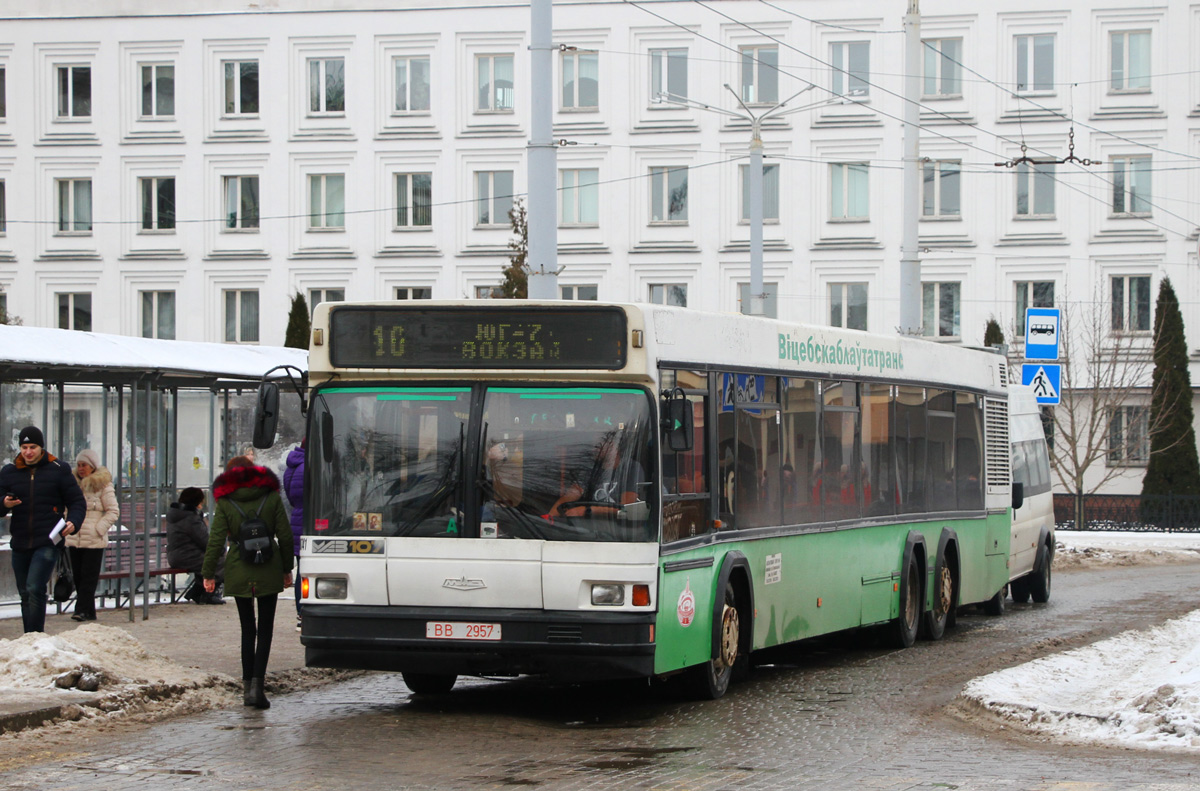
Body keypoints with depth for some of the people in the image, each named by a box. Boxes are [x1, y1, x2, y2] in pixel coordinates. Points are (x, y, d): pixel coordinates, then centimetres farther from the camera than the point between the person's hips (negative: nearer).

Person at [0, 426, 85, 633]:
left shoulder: (59, 470, 2)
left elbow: (77, 502, 5)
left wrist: (73, 522, -15)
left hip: (47, 543, -4)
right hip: (20, 544, 4)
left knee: (35, 589, -19)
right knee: (25, 595, 10)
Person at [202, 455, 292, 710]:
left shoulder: (225, 500, -1)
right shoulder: (271, 496, 2)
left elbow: (216, 539, -4)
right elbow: (285, 535, 2)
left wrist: (209, 573, 2)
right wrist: (287, 569, 11)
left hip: (238, 571, 0)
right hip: (268, 571, 0)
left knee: (247, 629, 12)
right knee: (265, 629, 2)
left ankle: (248, 685, 12)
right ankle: (257, 684, -12)